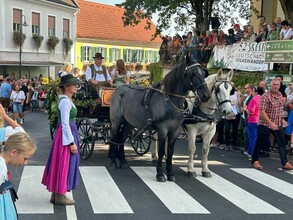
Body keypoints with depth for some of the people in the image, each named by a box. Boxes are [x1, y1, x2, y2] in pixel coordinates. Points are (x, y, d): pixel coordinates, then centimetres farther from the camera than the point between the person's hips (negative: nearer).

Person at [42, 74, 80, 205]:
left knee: (61, 164, 14)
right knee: (64, 164, -1)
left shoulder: (66, 100, 12)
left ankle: (56, 194, 23)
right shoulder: (65, 101, -18)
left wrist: (72, 140, 20)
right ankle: (60, 196, 9)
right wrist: (72, 142, -21)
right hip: (66, 135, -10)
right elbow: (65, 124, -21)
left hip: (68, 133, 10)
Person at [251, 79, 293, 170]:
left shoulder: (280, 95, 6)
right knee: (259, 142, 5)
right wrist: (270, 123, -27)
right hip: (265, 124, -6)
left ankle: (285, 163, 8)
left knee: (282, 143, 3)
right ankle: (255, 161, 20)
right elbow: (262, 112, -22)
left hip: (278, 124, 6)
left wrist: (282, 119, 12)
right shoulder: (265, 96, -17)